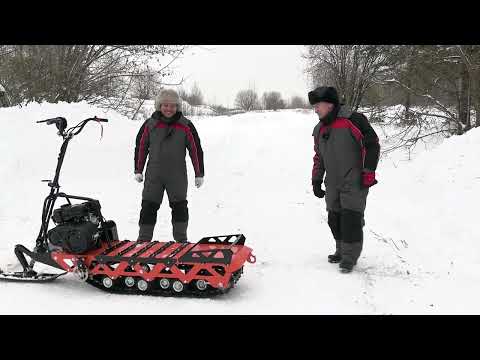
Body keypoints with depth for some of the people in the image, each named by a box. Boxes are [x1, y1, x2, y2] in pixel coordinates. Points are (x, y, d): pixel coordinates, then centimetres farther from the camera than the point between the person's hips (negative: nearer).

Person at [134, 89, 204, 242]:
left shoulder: (186, 125, -3)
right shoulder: (150, 124, -1)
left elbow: (196, 149, 1)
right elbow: (140, 147, 9)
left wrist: (199, 174, 1)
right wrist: (138, 170, 9)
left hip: (178, 176, 0)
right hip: (154, 175, 1)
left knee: (179, 207, 8)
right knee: (148, 207, 3)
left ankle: (181, 239, 21)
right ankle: (144, 239, 13)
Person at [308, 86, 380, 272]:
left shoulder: (353, 120, -10)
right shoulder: (319, 129, 13)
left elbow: (372, 144, -10)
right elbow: (318, 157, 22)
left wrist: (368, 172, -12)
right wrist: (316, 181, 19)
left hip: (355, 183, -7)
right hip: (332, 184, 7)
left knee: (351, 219, -7)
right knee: (334, 219, 10)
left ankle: (350, 256, 5)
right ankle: (341, 250, 26)